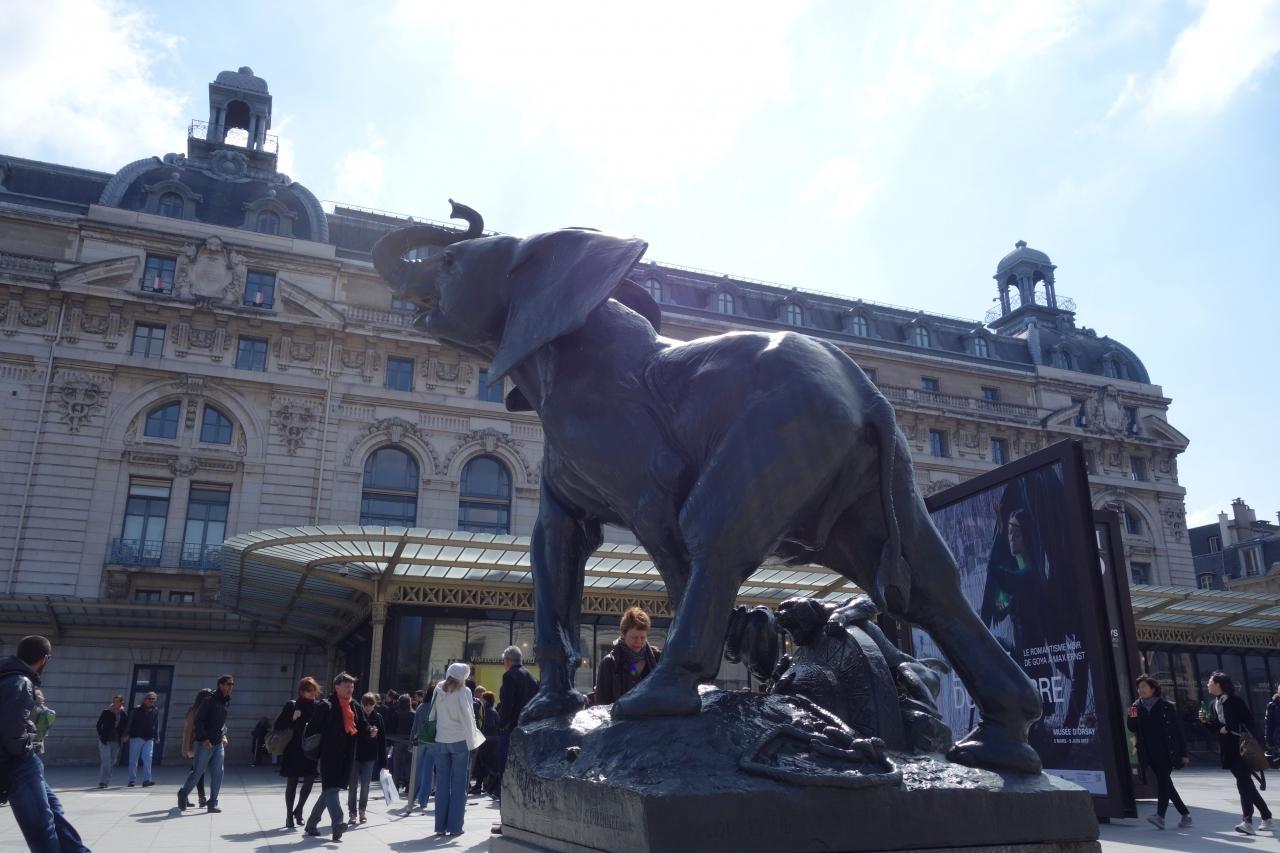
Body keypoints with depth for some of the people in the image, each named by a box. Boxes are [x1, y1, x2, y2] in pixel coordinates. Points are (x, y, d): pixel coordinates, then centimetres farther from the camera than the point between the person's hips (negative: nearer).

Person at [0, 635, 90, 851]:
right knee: (40, 823, -6)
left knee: (53, 808, 16)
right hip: (20, 766, -10)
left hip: (21, 764, 10)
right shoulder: (20, 683, -17)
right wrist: (25, 751, -9)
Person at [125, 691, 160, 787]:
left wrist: (156, 736, 9)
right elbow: (130, 722, 0)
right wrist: (127, 734, -7)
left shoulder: (155, 711, 7)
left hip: (149, 739, 2)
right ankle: (132, 780, 16)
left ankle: (146, 780, -8)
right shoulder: (137, 710, -2)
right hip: (136, 737, -2)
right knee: (133, 760, 5)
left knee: (148, 759, -9)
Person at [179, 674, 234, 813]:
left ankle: (212, 803, 6)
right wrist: (204, 738, -19)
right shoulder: (209, 701, -14)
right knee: (198, 771, 5)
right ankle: (183, 795, 29)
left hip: (219, 744, 6)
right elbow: (198, 720, -14)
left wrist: (223, 735, 8)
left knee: (217, 773, 0)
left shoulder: (227, 702, 8)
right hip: (205, 743, -6)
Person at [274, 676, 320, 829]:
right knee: (292, 783, 6)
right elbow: (278, 725, -5)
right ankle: (289, 816, 17)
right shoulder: (292, 705, -3)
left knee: (309, 781, -4)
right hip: (293, 751, -2)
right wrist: (292, 718, -19)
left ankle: (298, 810, 18)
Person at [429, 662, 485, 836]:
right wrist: (472, 741, -3)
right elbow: (468, 718, -10)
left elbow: (432, 715, 5)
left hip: (440, 742, 4)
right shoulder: (463, 692, -10)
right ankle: (455, 826, 3)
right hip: (459, 741, -4)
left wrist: (433, 738, 11)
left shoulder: (438, 691, 2)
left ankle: (441, 826, 10)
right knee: (458, 783, 4)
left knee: (442, 783, 9)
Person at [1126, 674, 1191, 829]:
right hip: (1150, 754, 5)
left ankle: (1160, 815, -20)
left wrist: (1183, 753, -3)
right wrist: (1132, 718, -14)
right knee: (1165, 783, 8)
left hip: (1167, 752, -4)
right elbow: (1132, 729, 8)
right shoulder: (1137, 707, 8)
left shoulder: (1166, 706, -3)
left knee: (1162, 780, -15)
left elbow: (1178, 730, -1)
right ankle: (1185, 815, 21)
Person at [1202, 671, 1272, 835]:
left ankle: (1248, 822, -20)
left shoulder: (1236, 701, -9)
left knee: (1243, 782, -16)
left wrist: (1228, 728, -16)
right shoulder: (1213, 704, 11)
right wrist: (1205, 721, -2)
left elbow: (1249, 721, -13)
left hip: (1243, 747, -8)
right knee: (1245, 784, 12)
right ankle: (1266, 817, 26)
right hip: (1228, 750, 8)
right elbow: (1214, 727, 16)